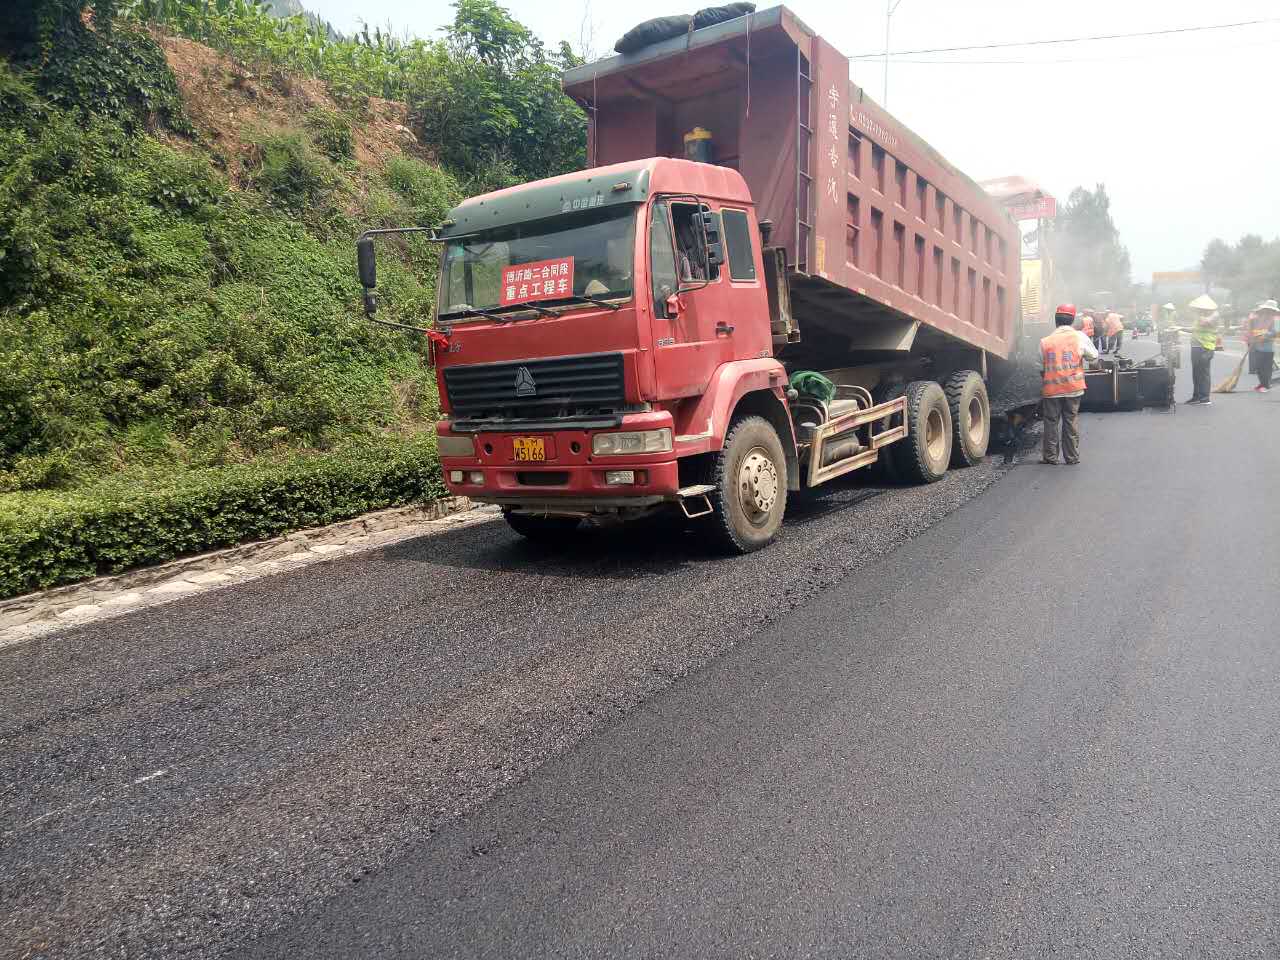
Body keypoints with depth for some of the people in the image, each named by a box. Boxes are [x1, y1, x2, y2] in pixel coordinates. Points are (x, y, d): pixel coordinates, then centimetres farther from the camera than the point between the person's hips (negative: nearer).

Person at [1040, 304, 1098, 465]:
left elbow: (1041, 368, 3)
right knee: (1071, 421, 9)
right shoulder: (1079, 337, -4)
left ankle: (1050, 456, 13)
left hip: (1051, 389, 0)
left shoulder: (1045, 342, -2)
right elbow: (1094, 356, 8)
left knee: (1051, 422, 9)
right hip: (1073, 388, 0)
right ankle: (1072, 456, 14)